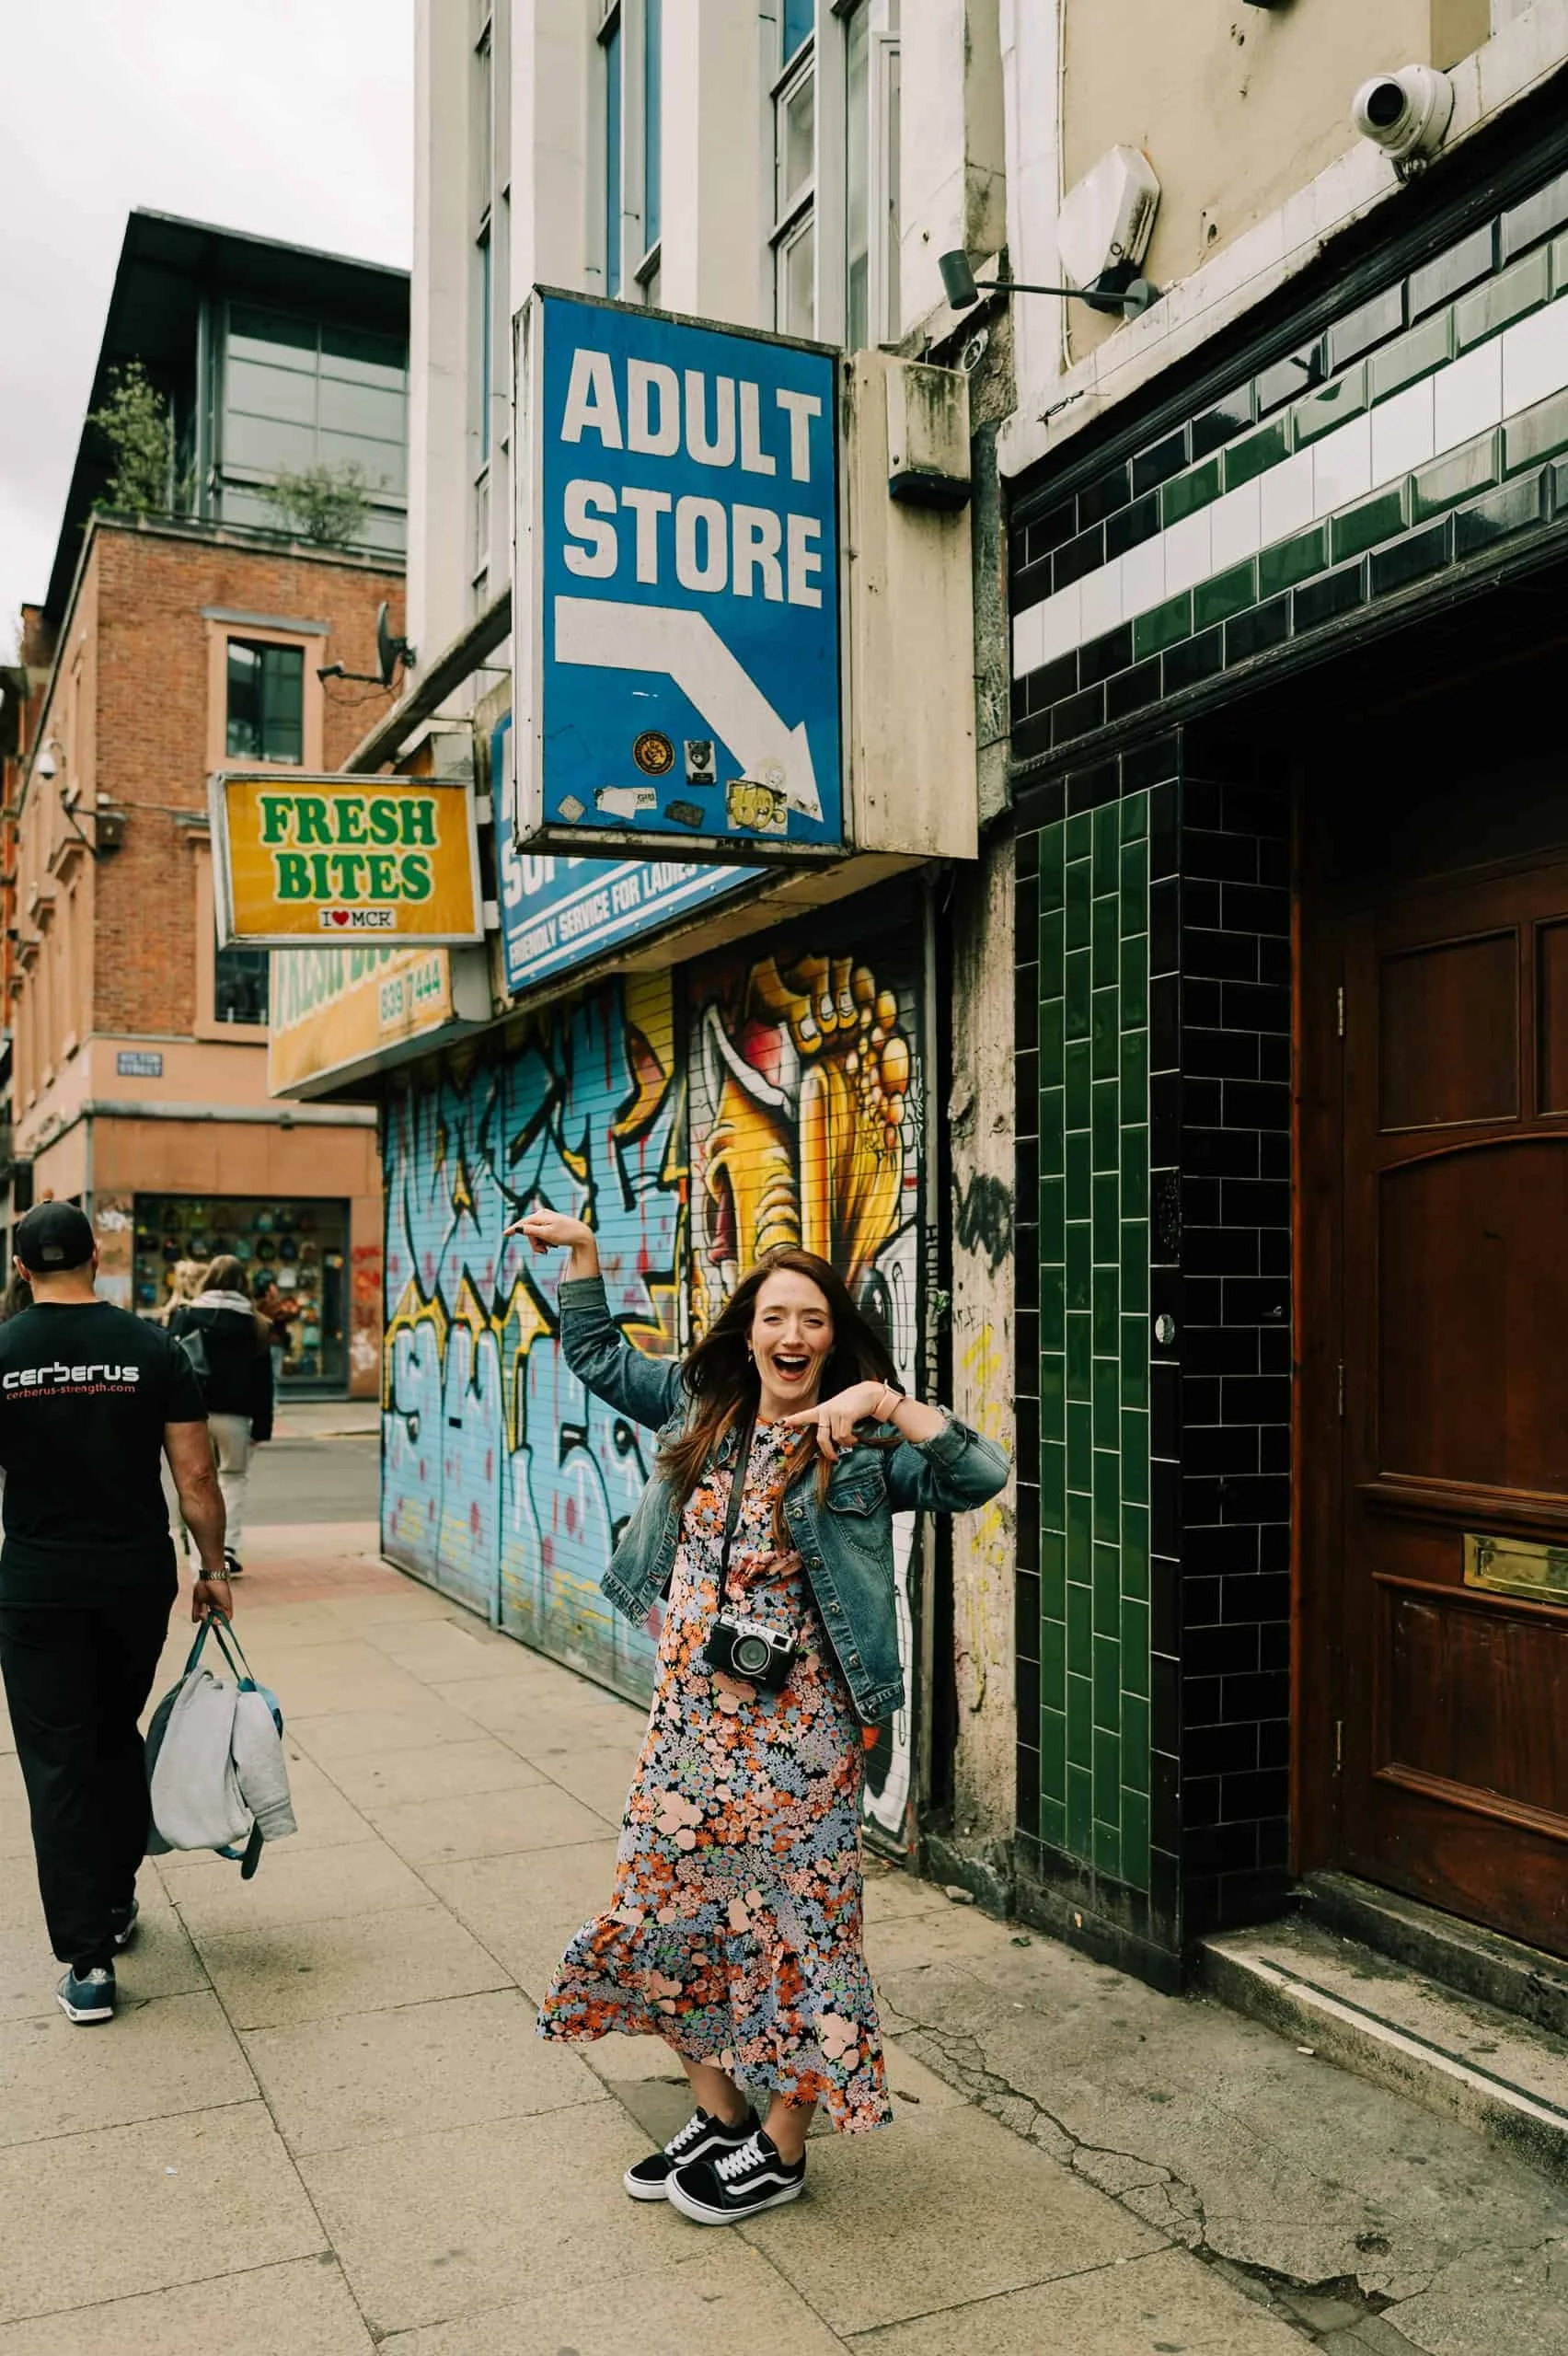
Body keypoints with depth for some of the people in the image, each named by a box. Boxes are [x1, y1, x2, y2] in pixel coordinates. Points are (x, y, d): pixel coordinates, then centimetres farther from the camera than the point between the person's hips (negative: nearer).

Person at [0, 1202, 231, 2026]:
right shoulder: (152, 1348, -6)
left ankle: (87, 1961, 6)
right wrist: (212, 1570, 6)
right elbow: (195, 1476, -6)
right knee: (118, 1738, 23)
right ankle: (117, 1902, 34)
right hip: (138, 1580, 2)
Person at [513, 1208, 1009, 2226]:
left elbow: (979, 1475, -24)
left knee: (794, 1913, 5)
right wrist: (579, 1249, 14)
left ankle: (781, 2147, 23)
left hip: (796, 1723, -6)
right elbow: (600, 1354, 20)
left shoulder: (861, 1444, -10)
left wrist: (887, 1403, -33)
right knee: (671, 1904, 13)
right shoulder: (700, 1409, 6)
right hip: (691, 1711, 6)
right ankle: (718, 2115, 33)